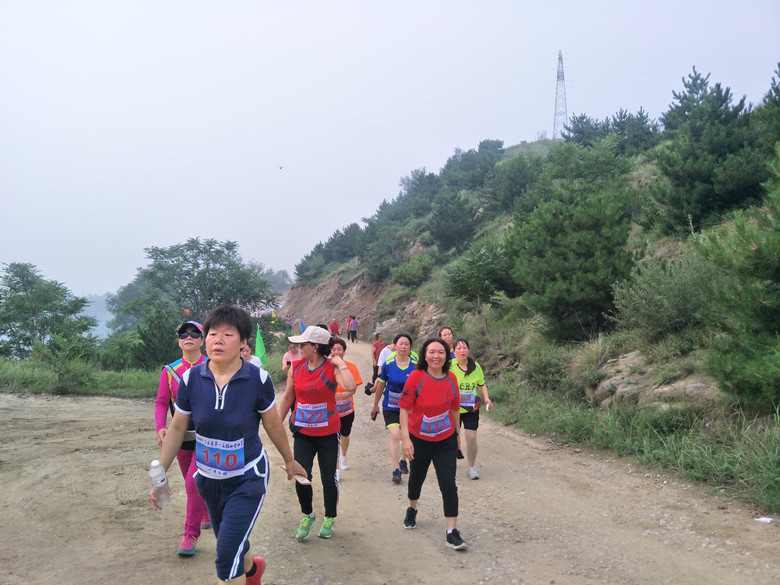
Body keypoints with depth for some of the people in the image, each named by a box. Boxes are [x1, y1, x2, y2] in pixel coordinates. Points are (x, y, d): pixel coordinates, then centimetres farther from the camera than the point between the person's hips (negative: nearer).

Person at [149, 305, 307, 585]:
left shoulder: (258, 379, -19)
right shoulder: (191, 378, -13)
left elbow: (273, 425, -5)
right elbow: (177, 429, -1)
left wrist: (289, 461, 8)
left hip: (248, 478, -4)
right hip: (209, 478, 4)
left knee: (227, 557, -10)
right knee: (230, 545, 24)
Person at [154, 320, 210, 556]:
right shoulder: (169, 371, 2)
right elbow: (162, 402, 1)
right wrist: (161, 427, -15)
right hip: (182, 437, 4)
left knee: (194, 483, -12)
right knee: (194, 483, 18)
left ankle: (191, 535, 2)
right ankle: (208, 514, 44)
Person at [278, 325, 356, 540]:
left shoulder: (332, 367, -13)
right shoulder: (296, 367, 0)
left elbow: (350, 388, -32)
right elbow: (287, 397, 10)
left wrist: (341, 363, -24)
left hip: (328, 433, -3)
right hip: (303, 433, 3)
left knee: (329, 479, 8)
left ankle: (329, 519, 32)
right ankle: (307, 515, 23)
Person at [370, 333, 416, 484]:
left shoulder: (416, 365, -8)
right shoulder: (388, 364, -8)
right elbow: (380, 385, 3)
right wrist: (375, 406, 9)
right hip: (391, 406, -1)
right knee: (395, 435, -14)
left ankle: (403, 460, 41)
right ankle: (395, 469, -5)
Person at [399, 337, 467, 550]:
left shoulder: (451, 379, -7)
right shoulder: (416, 377, -17)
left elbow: (455, 409, 6)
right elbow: (404, 409, -16)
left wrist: (457, 434, 15)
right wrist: (405, 438, -22)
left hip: (446, 441, 1)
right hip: (419, 440, -1)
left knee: (448, 484, -7)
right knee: (416, 478, 20)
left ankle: (452, 532, 2)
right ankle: (412, 509, 50)